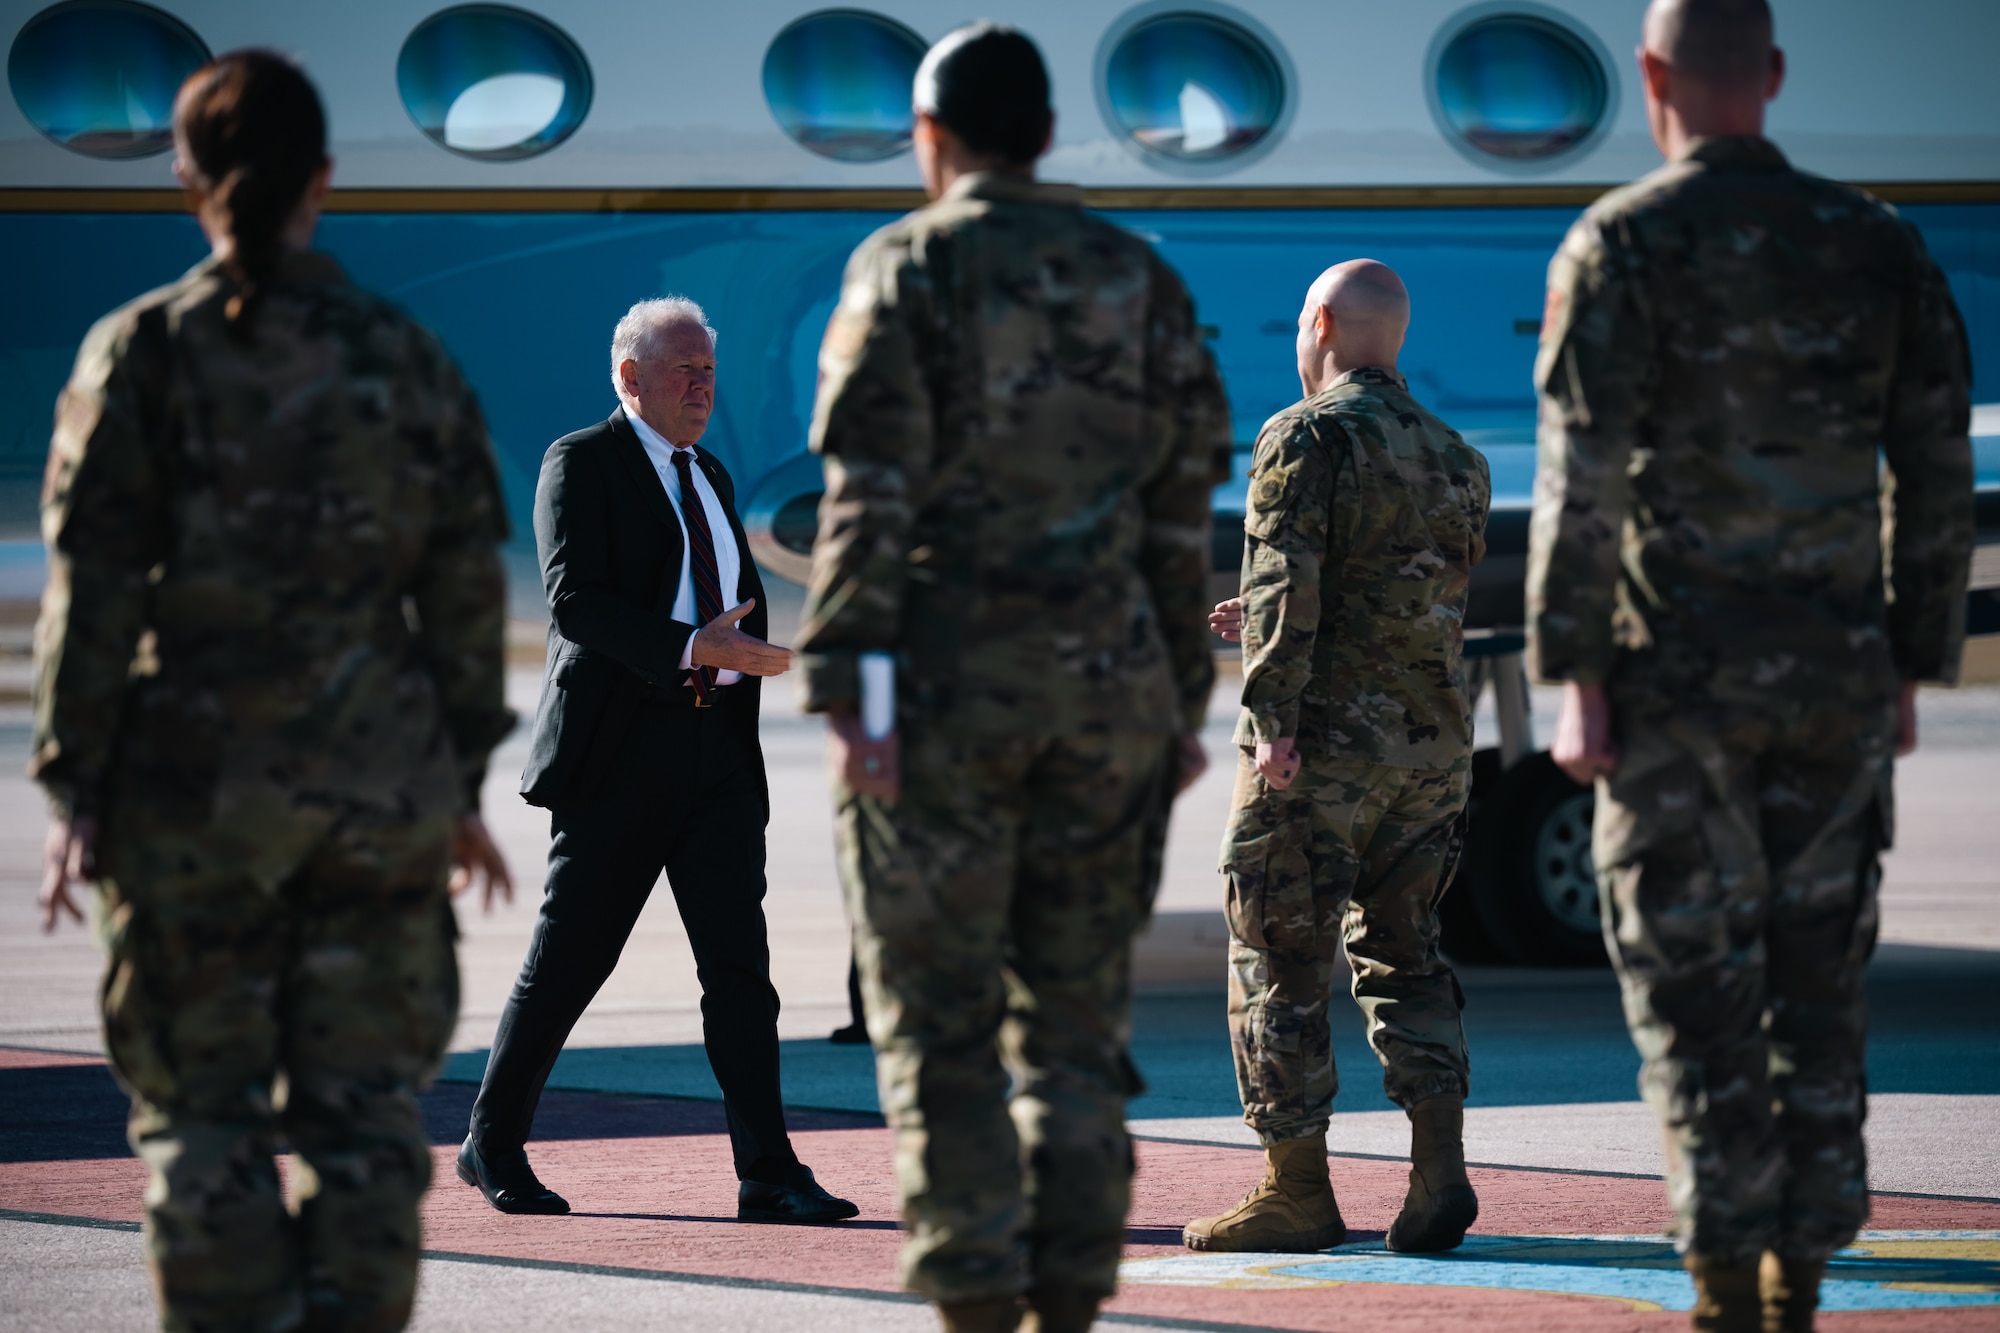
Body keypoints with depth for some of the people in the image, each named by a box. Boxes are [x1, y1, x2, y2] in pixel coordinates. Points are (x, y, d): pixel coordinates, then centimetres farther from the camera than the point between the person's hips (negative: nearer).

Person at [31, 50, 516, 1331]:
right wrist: (462, 781, 13)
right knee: (365, 1107, 8)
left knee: (203, 1109, 6)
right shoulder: (407, 358, 2)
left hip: (193, 781, -2)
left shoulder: (142, 353, -5)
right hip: (378, 781, 2)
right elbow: (466, 589, 5)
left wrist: (74, 790, -2)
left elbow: (93, 587, -7)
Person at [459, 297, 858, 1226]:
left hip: (716, 749, 6)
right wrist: (690, 649, -24)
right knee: (568, 961, 2)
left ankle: (768, 1174, -8)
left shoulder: (710, 478, 20)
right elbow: (575, 598, -16)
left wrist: (744, 646, 7)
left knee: (740, 961, -4)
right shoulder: (580, 464, -3)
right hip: (618, 756, -6)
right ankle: (493, 1147, 16)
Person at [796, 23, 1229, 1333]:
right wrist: (1184, 706, 16)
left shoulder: (908, 268, -2)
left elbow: (870, 498, -11)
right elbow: (1183, 512, 11)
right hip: (1109, 684, 4)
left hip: (947, 685, -4)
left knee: (939, 1014, 1)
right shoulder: (1142, 280, 11)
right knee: (1079, 1011, 9)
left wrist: (844, 688, -13)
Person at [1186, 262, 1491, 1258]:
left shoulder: (1306, 439, -6)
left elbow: (1287, 580, -17)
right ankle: (1438, 1168, 0)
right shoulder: (1455, 459, 16)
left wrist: (1272, 710, -22)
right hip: (1433, 742, 7)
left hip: (1321, 743, -7)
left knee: (1280, 964, 2)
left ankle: (1297, 1192, 3)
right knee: (1401, 951, 15)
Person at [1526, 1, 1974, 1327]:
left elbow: (1582, 482, -11)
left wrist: (1577, 680, -8)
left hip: (1680, 675, -3)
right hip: (1838, 673, 3)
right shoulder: (1877, 244, 6)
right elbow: (1938, 477, 6)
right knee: (1819, 977, 10)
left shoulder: (1622, 245, -6)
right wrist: (1912, 669, 13)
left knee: (1694, 982, 1)